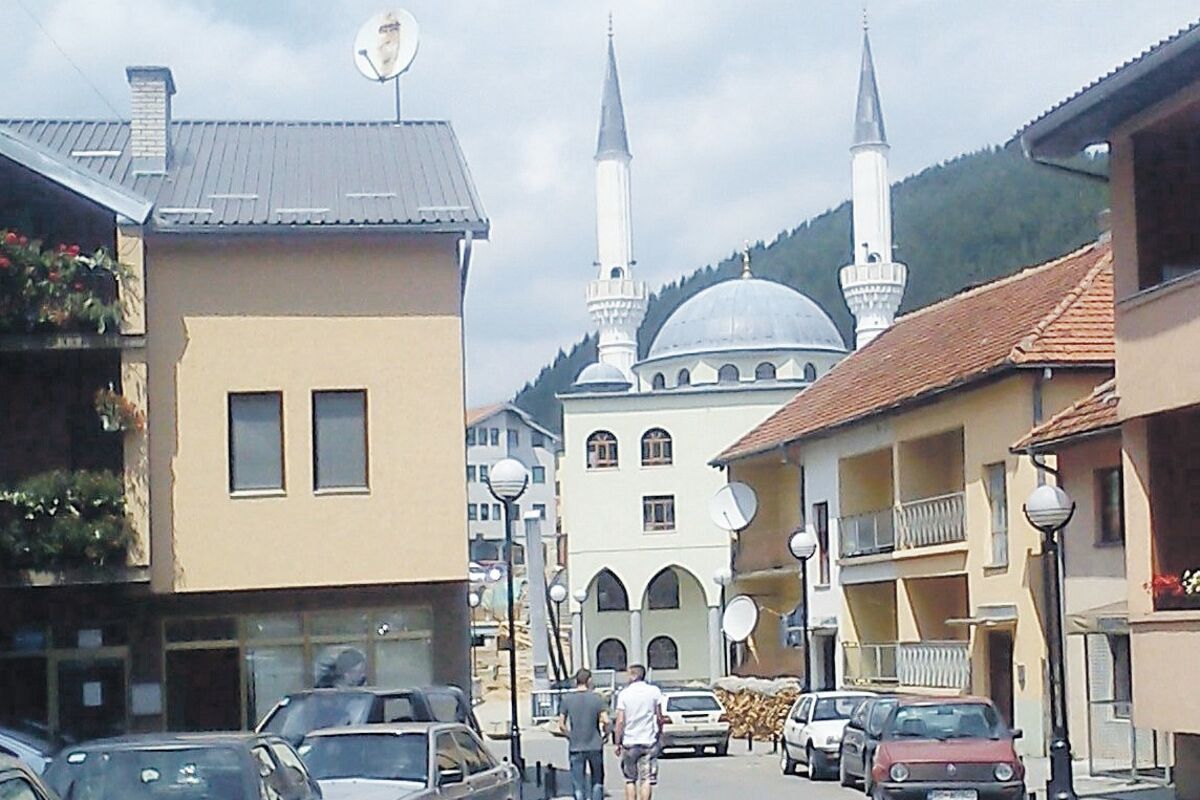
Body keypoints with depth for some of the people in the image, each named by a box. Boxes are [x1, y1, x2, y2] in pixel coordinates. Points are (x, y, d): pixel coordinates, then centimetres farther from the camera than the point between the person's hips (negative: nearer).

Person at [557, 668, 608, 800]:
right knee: (597, 781, 14)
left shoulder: (566, 699, 0)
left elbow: (561, 724, 0)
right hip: (595, 746, -1)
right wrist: (605, 733, 8)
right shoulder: (597, 698, -4)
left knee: (578, 784, 4)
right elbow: (605, 721, -11)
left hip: (575, 747, 1)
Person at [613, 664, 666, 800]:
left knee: (630, 780, 11)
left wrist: (618, 743, 2)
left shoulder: (624, 694, -4)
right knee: (647, 779, -2)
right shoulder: (654, 691, -1)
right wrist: (659, 732, 18)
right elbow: (659, 718, 2)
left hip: (629, 743, 0)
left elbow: (620, 721, -5)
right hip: (649, 741, 0)